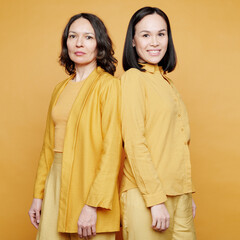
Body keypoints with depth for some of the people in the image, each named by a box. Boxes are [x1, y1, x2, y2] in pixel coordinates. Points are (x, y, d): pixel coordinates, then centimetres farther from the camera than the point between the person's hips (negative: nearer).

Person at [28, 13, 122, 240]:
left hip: (89, 182, -5)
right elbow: (49, 144, 14)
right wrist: (38, 195, 11)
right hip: (56, 181, 6)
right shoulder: (60, 89, 12)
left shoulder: (109, 85, -8)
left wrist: (93, 205, -19)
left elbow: (112, 149, -14)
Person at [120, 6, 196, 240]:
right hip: (146, 194, -7)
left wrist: (187, 194, 16)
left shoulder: (164, 81, 15)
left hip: (177, 193, 7)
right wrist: (155, 199, -18)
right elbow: (134, 143, -15)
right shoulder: (133, 78, -9)